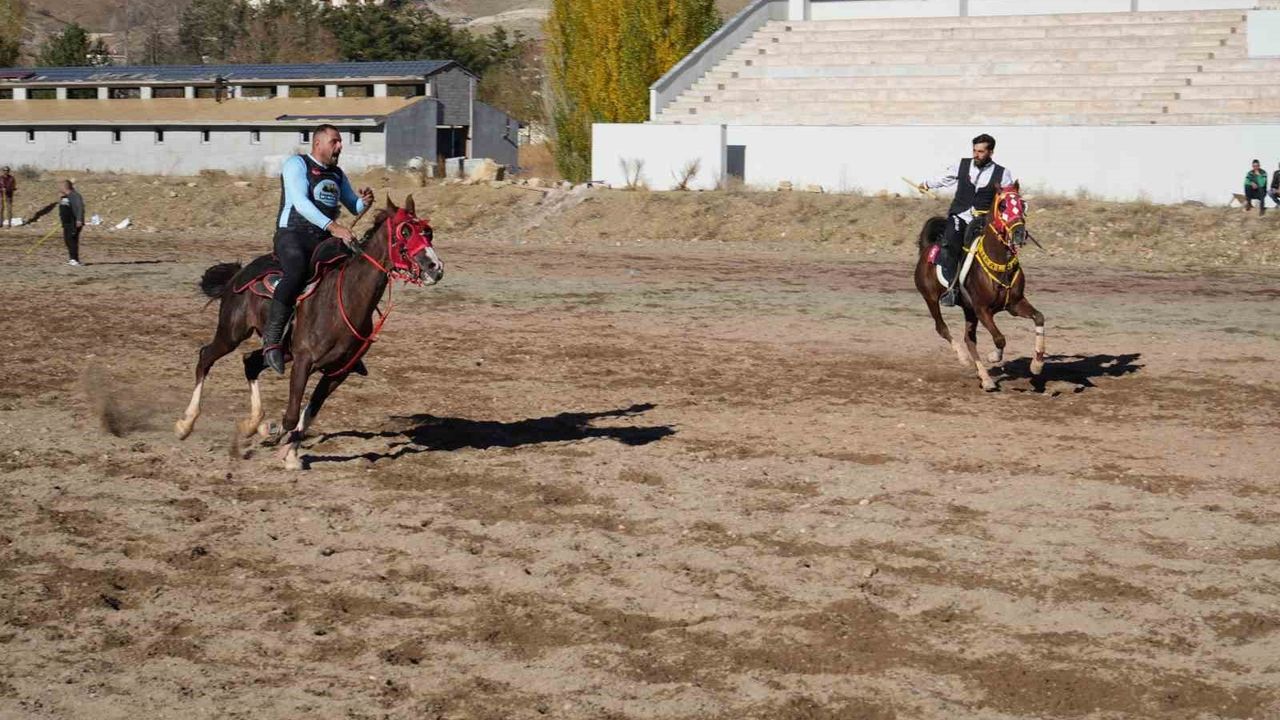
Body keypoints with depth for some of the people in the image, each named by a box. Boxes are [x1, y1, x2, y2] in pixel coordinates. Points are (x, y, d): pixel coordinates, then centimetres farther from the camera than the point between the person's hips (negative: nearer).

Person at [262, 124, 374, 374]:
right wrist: (332, 226, -30)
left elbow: (354, 207, 28)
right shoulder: (297, 164, -2)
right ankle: (272, 340, -33)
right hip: (292, 234, -7)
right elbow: (301, 202, -18)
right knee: (296, 273, -36)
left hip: (323, 240, 7)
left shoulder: (337, 174, 21)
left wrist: (365, 201, 1)